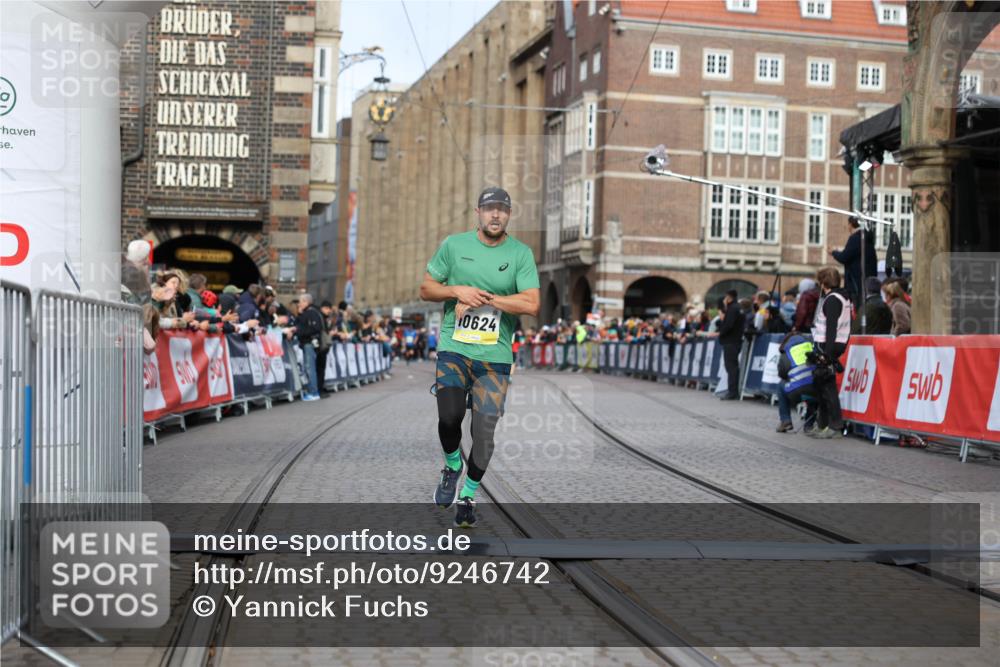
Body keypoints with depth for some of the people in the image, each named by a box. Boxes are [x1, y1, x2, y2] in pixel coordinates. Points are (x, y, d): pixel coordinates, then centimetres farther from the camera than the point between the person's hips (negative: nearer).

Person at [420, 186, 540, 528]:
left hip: (494, 356, 0)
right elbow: (426, 288, 9)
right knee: (449, 416, -15)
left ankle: (468, 496, 20)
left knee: (485, 430, 0)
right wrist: (458, 290, -10)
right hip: (453, 349, 0)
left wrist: (482, 297, -13)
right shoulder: (453, 244, 5)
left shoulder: (521, 253, 0)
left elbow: (532, 305, -10)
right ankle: (452, 466, 18)